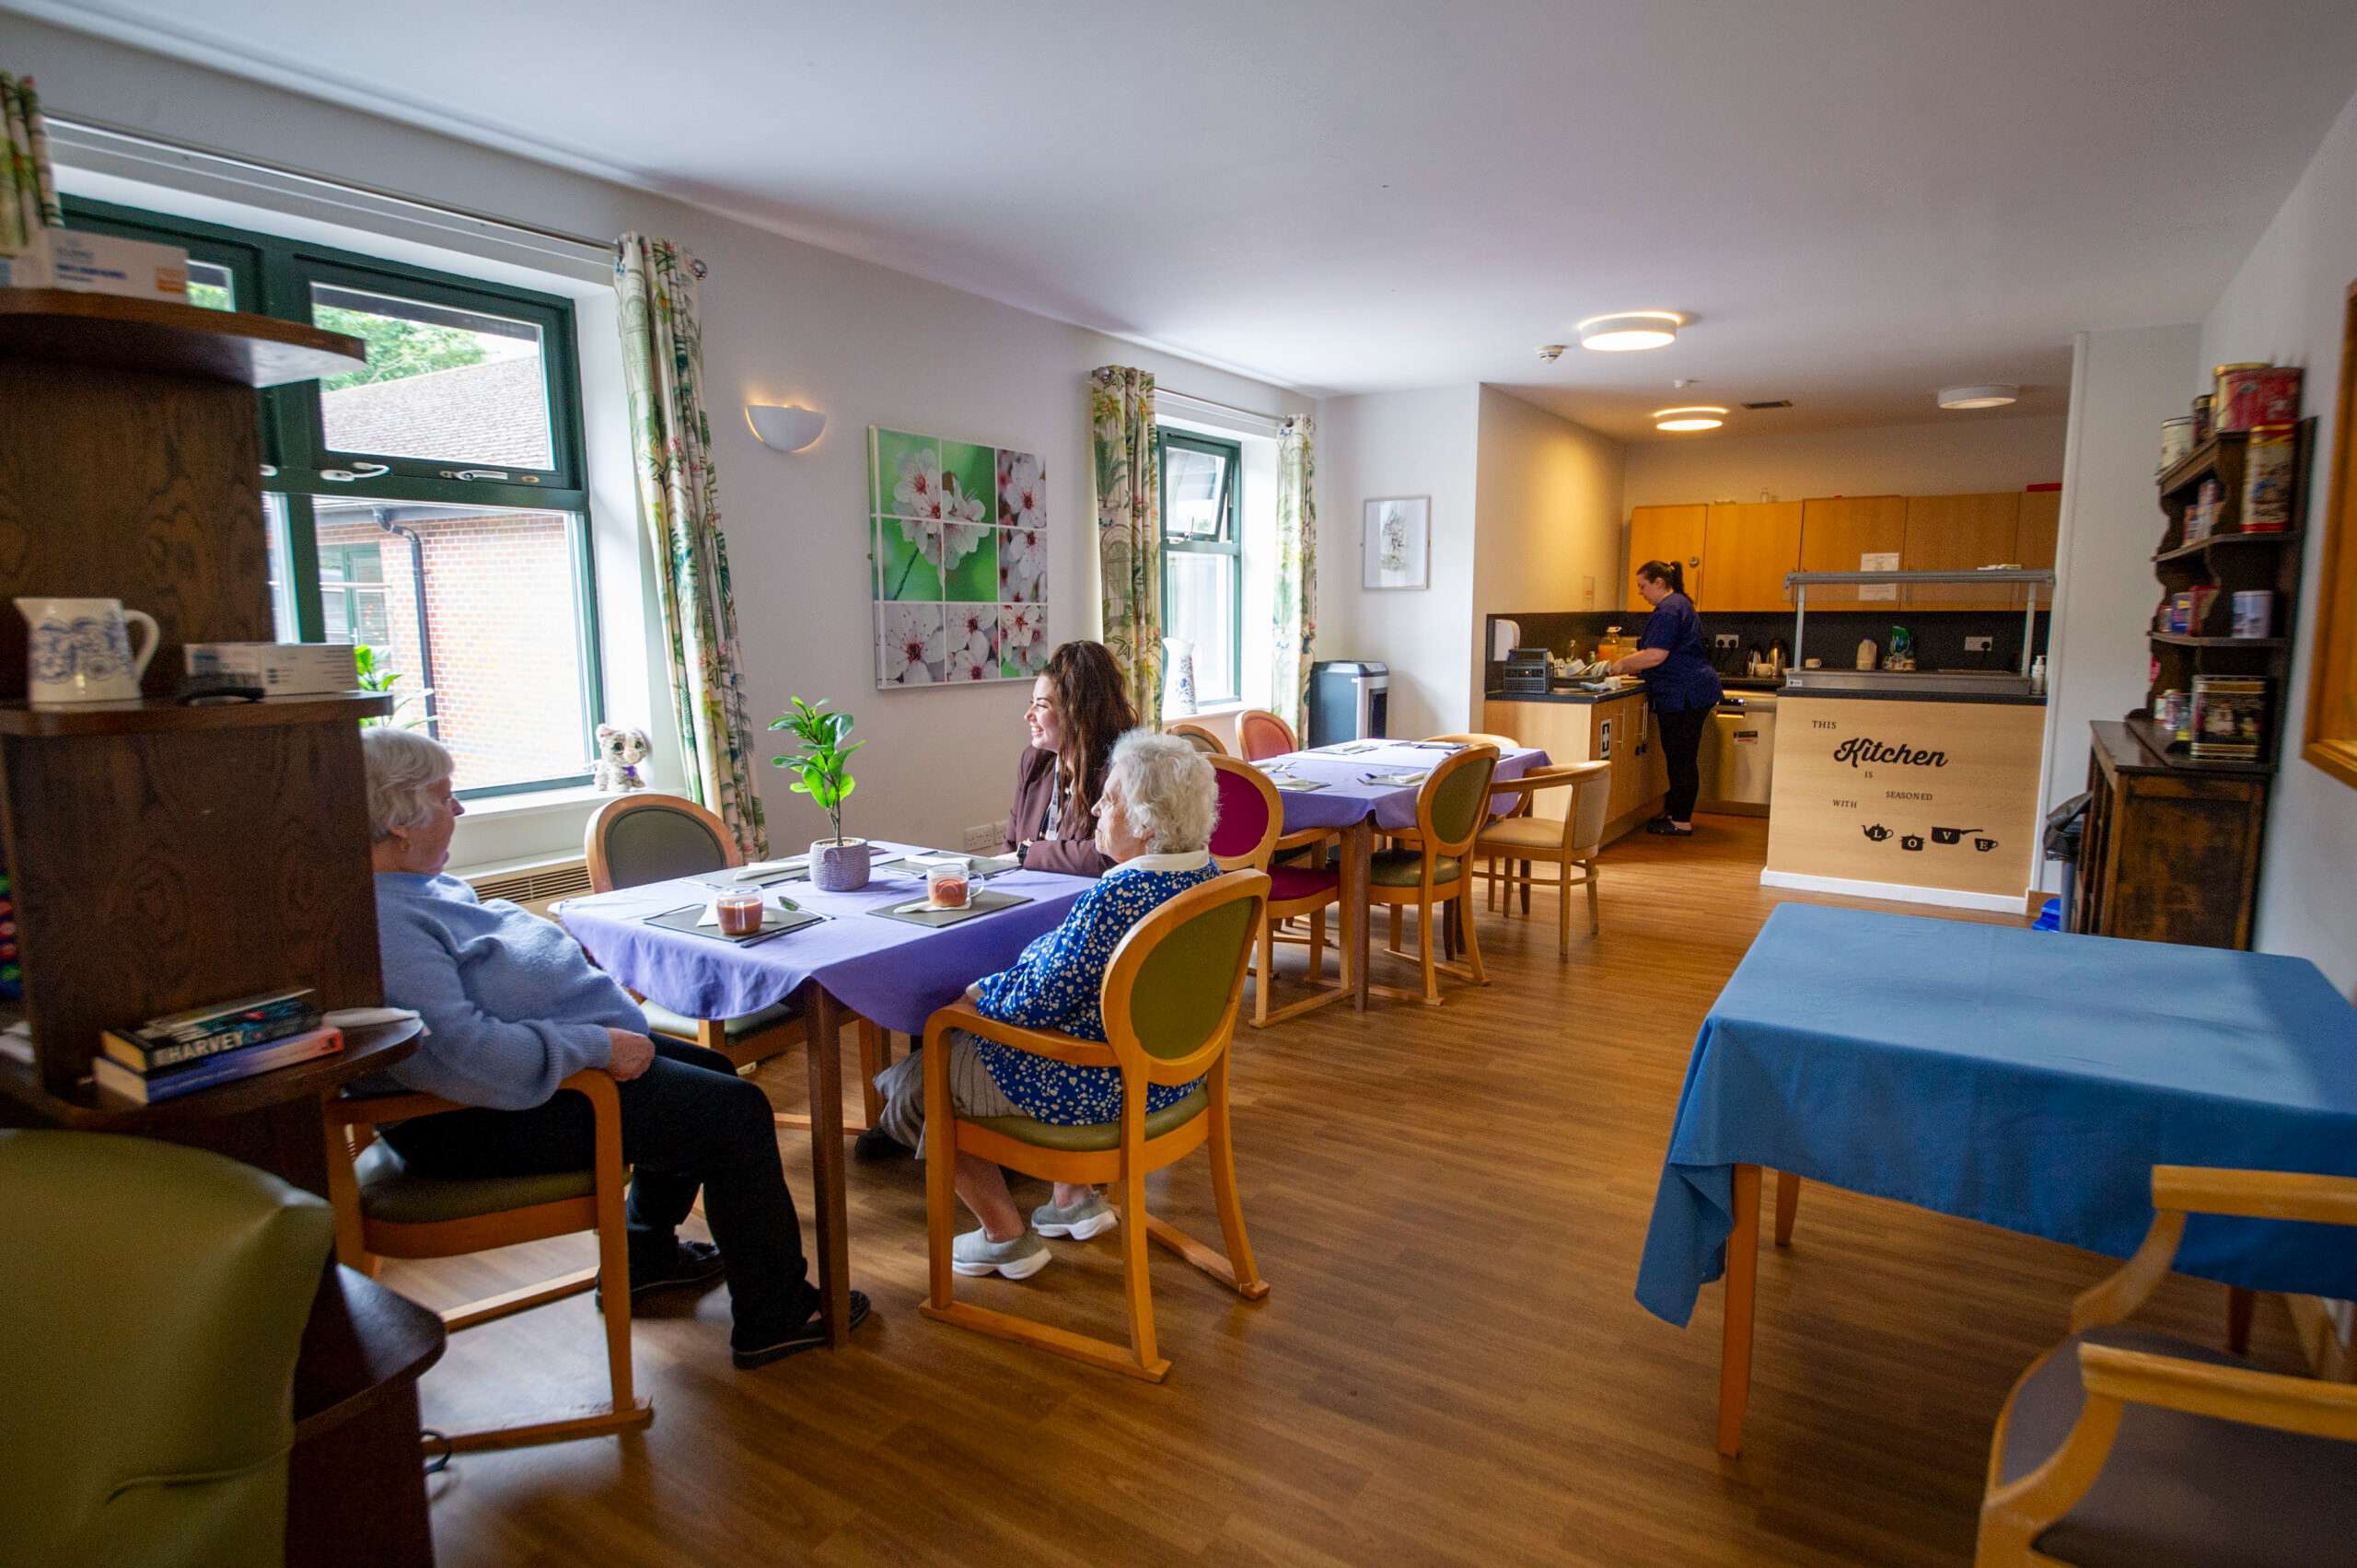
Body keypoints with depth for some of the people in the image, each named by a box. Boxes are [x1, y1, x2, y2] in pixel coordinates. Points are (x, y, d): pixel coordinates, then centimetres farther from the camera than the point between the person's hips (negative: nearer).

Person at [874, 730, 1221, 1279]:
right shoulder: (1204, 869, -3)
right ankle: (1077, 1199, 32)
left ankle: (1007, 1237, 20)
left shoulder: (1114, 899, -31)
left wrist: (977, 993, -4)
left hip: (1104, 1087, -9)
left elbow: (1037, 1003, -23)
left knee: (917, 1083, 10)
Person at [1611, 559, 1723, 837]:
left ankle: (1681, 821, 0)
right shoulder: (1679, 604, 20)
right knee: (1678, 757, 15)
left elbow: (1655, 656, -21)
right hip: (1692, 692, 11)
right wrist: (1632, 667, 19)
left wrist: (1623, 664, -7)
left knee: (1680, 759, -5)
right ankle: (1674, 812, 22)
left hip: (1684, 695, -11)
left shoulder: (1669, 610, -14)